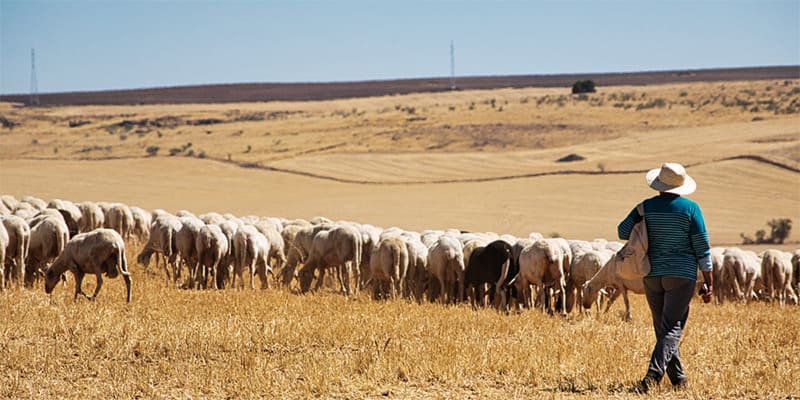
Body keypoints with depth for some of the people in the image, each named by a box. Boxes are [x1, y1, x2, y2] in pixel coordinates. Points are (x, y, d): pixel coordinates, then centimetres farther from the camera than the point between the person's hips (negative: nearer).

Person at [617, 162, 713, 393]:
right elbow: (702, 248, -5)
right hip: (682, 275, -3)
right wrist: (709, 283, -1)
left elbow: (623, 231, -2)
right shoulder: (690, 208, -5)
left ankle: (678, 380, 20)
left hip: (652, 275, 3)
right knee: (672, 328, -5)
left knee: (663, 329, 14)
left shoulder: (647, 207, 1)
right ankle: (653, 375, -23)